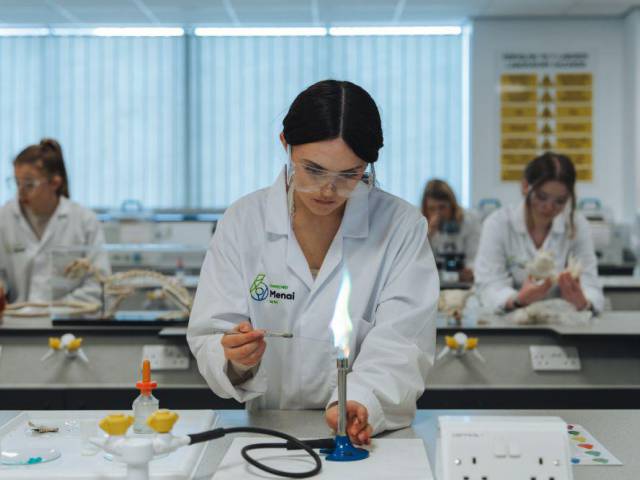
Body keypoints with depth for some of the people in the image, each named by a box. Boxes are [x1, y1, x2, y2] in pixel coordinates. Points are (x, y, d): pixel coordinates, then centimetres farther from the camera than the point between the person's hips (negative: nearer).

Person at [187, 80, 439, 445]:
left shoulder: (402, 227, -2)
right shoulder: (243, 220, 1)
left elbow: (400, 343, -11)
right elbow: (210, 340, -2)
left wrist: (360, 402, -30)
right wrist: (237, 362, -24)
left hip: (374, 432, -1)